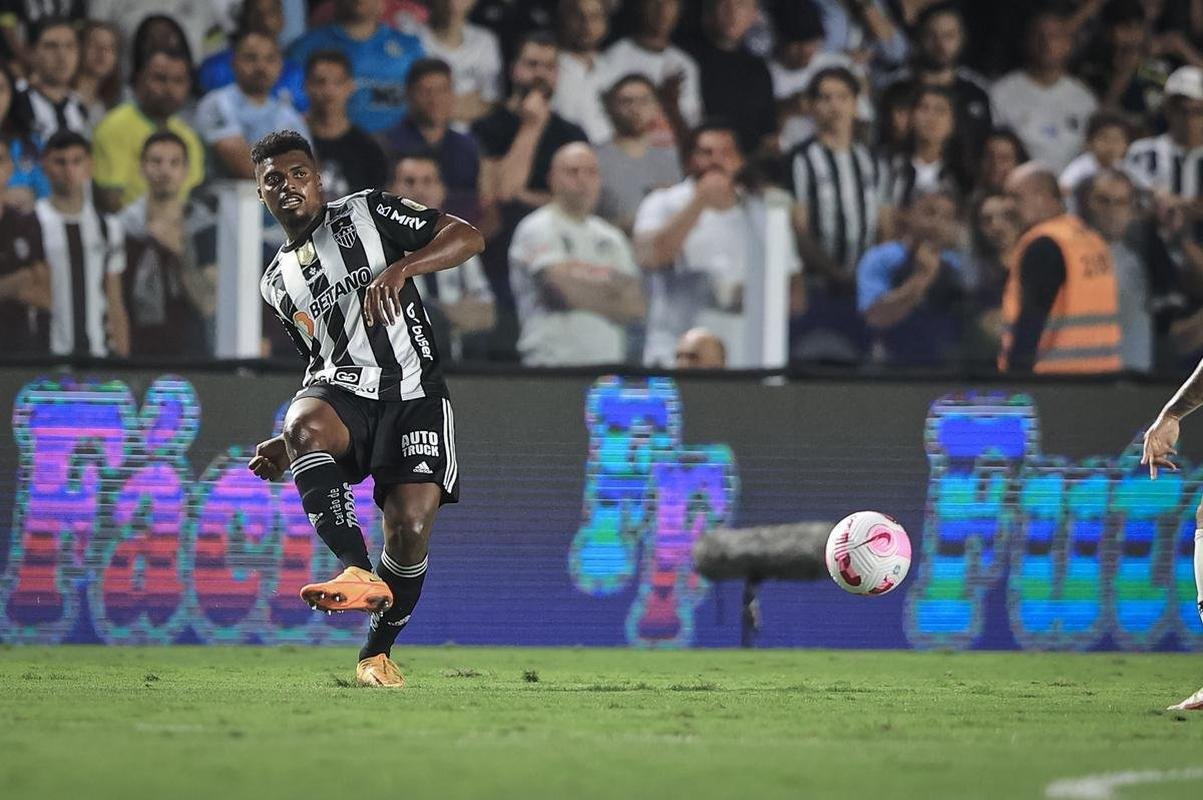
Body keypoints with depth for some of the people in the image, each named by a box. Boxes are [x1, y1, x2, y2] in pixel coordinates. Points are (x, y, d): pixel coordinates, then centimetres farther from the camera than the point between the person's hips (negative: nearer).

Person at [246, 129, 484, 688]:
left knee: (410, 526, -17)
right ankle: (358, 572, -47)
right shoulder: (276, 281, 20)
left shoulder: (367, 213, 6)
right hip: (341, 391, 3)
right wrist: (289, 445, 16)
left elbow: (467, 237, -3)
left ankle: (377, 653, 6)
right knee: (305, 426, -35)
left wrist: (400, 268, -20)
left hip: (412, 393, -3)